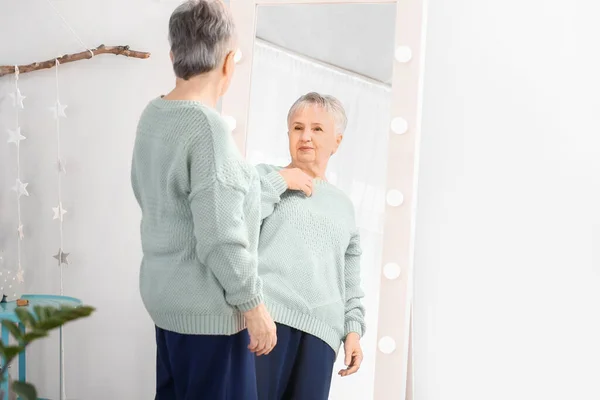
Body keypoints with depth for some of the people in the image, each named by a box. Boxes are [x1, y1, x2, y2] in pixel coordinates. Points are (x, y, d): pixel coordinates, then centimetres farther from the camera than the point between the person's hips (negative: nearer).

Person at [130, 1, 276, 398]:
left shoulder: (152, 115, 4)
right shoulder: (208, 128, -23)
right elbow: (221, 239, -24)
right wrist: (253, 305, -14)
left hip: (165, 295, 9)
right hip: (207, 309, -9)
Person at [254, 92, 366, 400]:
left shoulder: (343, 205, 24)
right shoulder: (265, 175, 13)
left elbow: (350, 282, 23)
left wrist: (353, 328, 12)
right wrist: (278, 181, -2)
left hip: (320, 328, 4)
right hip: (265, 314, -3)